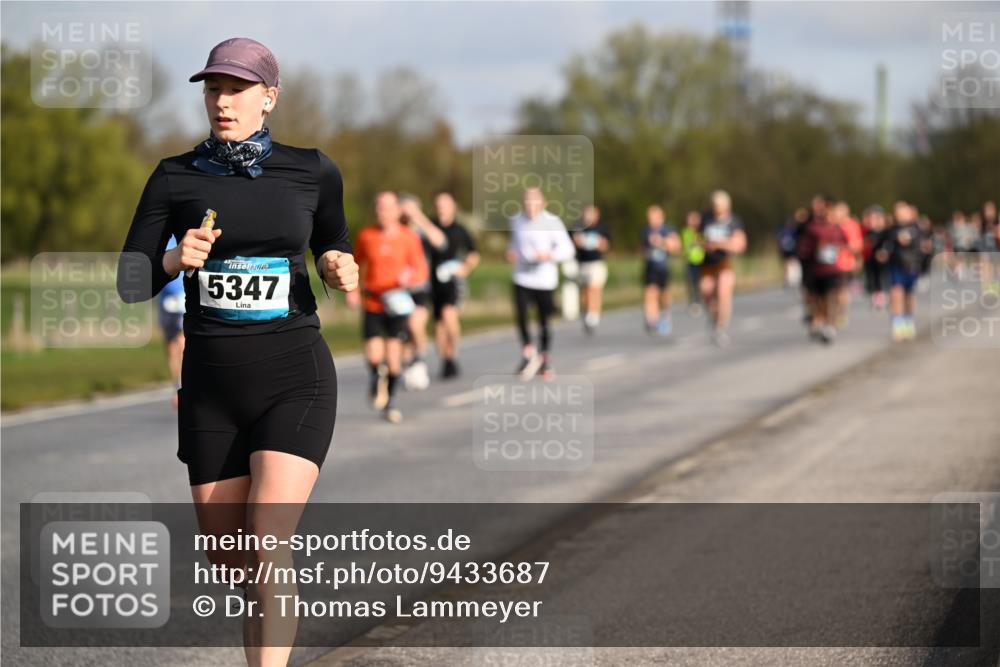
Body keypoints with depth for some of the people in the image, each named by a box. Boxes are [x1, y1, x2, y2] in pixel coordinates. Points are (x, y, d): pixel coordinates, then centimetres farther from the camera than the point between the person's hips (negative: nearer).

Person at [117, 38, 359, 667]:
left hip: (295, 378, -2)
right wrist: (177, 260, -18)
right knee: (229, 560, 9)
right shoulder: (175, 178, 1)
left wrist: (342, 271, -4)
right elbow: (132, 284, 2)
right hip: (212, 382, 2)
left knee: (268, 541, -19)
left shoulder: (312, 171, 1)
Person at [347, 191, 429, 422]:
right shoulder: (366, 236, 1)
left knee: (393, 352, -3)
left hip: (397, 304, 0)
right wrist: (352, 290, 4)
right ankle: (377, 378, 21)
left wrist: (409, 277, -22)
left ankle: (389, 403, 14)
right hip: (372, 304, 0)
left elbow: (421, 271, -1)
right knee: (374, 354, -14)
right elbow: (355, 264, 16)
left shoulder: (409, 237, -2)